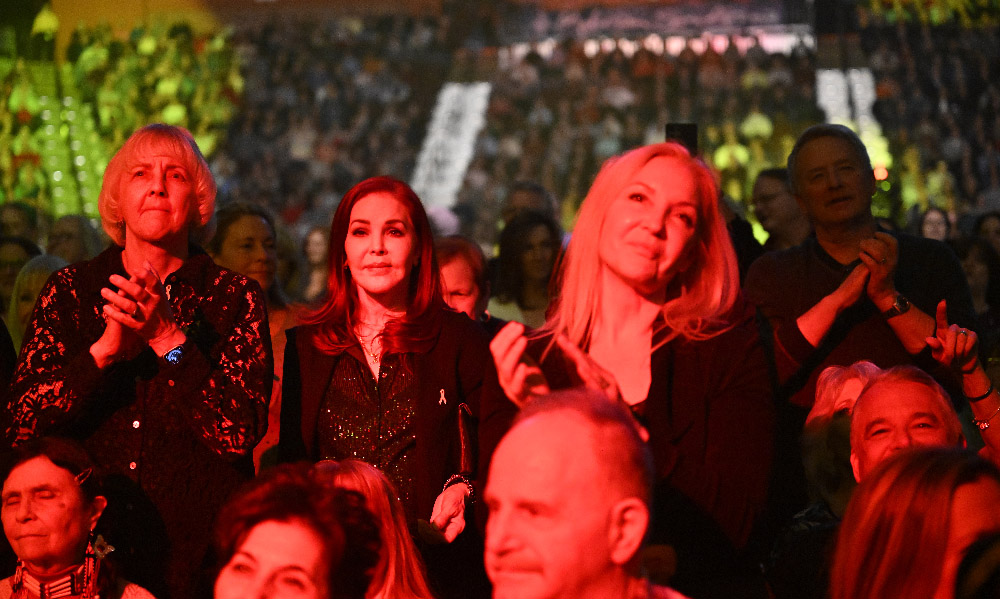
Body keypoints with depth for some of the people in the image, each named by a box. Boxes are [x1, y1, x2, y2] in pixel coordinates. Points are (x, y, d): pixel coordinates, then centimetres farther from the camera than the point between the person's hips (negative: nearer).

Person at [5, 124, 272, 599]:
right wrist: (107, 347, -16)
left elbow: (241, 433, -11)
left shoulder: (234, 298, 1)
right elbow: (20, 425, -4)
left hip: (199, 550, -1)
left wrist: (168, 337, -18)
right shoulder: (70, 290, 6)